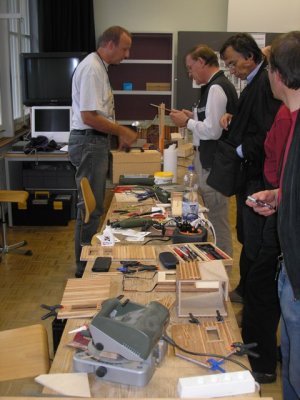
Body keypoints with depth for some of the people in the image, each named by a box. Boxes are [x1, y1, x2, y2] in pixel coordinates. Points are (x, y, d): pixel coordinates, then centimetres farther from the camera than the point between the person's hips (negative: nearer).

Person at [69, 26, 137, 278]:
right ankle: (84, 268, 9)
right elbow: (89, 117, -24)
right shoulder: (92, 69, -18)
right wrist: (121, 131, -14)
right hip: (89, 142, -11)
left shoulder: (99, 67, 14)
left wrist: (119, 132, 14)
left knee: (94, 206, 17)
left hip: (96, 142, 11)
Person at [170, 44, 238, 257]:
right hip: (211, 160, 10)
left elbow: (213, 130, -22)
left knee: (217, 218, 0)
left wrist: (187, 122, -9)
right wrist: (193, 115, 10)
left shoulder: (216, 88, -17)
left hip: (213, 164, -10)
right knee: (216, 217, 18)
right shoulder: (220, 85, 12)